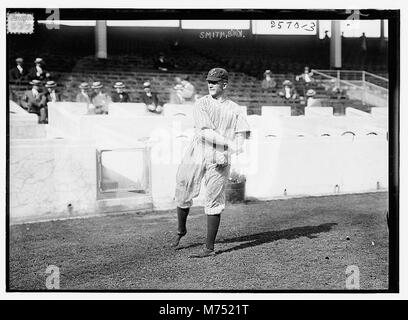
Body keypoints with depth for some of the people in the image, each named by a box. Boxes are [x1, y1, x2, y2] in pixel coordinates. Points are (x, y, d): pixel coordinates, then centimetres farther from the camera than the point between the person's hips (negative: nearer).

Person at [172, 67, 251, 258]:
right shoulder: (201, 104, 4)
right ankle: (181, 230, 37)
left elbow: (242, 134, -3)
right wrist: (229, 143, -22)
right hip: (196, 156, 1)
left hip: (219, 161, 0)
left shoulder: (234, 109, 9)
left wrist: (226, 153, -20)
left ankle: (209, 248, 7)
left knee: (214, 202, -1)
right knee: (183, 194, 8)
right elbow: (204, 132, -11)